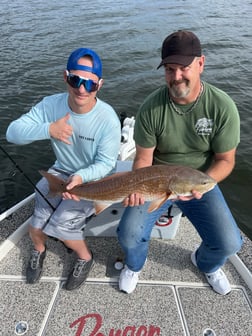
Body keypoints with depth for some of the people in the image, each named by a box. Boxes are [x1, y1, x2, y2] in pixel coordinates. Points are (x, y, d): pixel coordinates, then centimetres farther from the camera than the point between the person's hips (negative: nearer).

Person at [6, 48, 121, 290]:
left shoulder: (108, 119, -24)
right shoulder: (51, 105, -14)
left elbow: (106, 163, -18)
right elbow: (12, 133, -17)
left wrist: (81, 177, -37)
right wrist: (48, 129, -35)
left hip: (94, 179, -3)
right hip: (60, 171, 4)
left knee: (60, 225, -17)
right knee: (36, 225, -7)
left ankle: (85, 257, 16)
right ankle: (39, 249, 32)